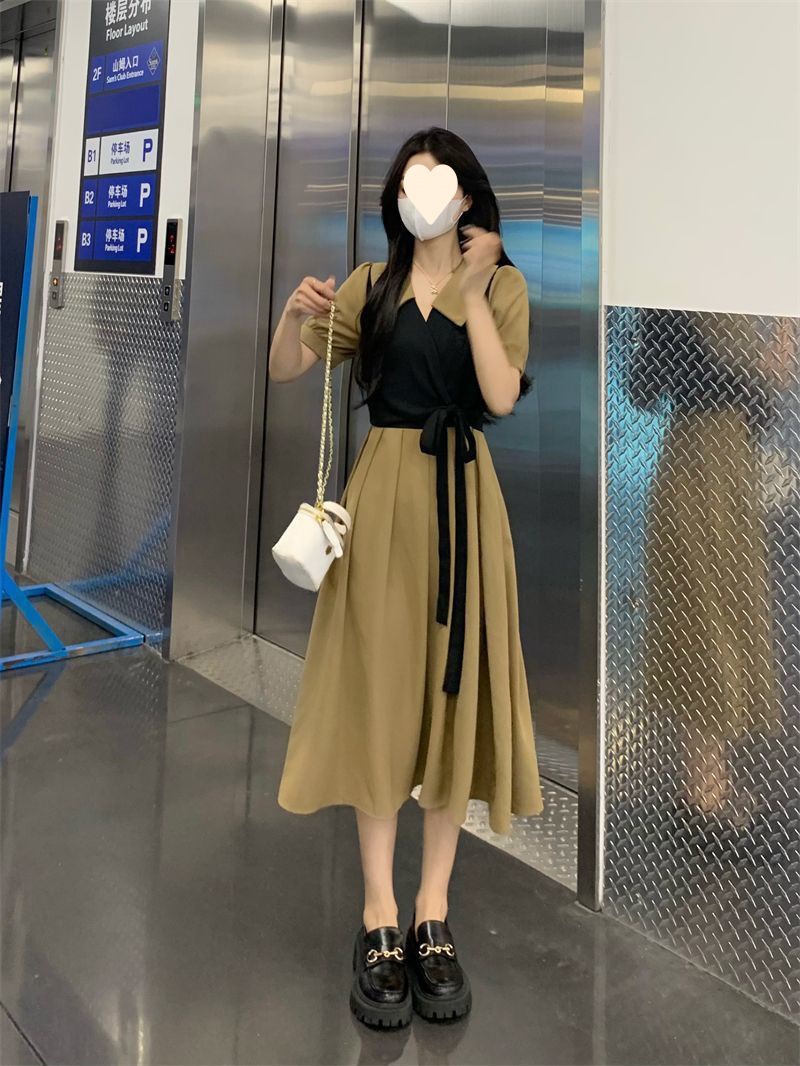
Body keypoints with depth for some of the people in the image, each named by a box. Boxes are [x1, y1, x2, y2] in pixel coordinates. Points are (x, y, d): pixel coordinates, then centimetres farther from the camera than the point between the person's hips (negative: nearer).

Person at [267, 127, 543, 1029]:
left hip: (462, 496, 0)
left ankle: (433, 913, 16)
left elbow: (502, 396, -9)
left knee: (453, 685, 3)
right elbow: (283, 371, 3)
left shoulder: (501, 285, 5)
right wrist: (295, 313, -16)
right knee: (378, 684, 1)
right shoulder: (371, 285, 10)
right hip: (382, 490, 1)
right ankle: (379, 917, 12)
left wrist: (472, 294, -13)